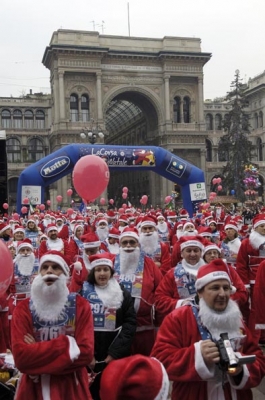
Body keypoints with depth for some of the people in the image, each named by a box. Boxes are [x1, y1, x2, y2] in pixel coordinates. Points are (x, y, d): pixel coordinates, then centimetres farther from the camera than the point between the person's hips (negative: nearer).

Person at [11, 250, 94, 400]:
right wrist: (66, 343, -20)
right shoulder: (23, 308, -5)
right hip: (34, 387, 0)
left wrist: (36, 351, -17)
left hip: (72, 387, 0)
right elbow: (20, 356, -17)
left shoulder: (80, 305, -6)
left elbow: (86, 352, -17)